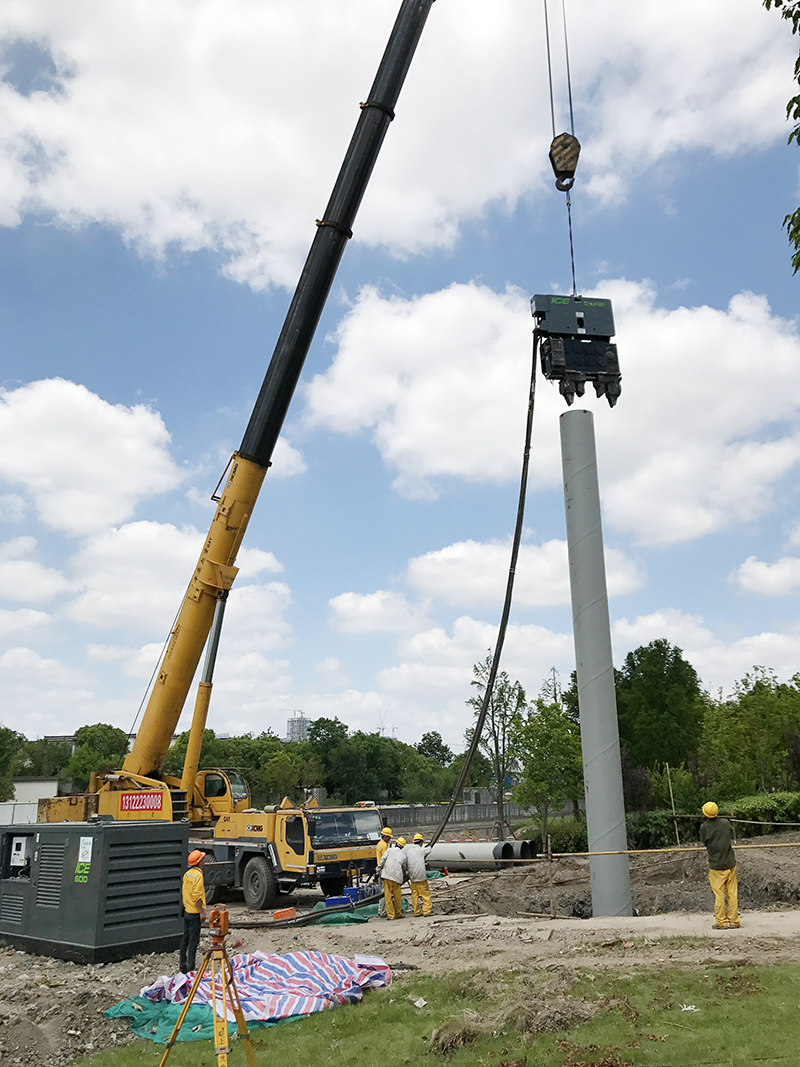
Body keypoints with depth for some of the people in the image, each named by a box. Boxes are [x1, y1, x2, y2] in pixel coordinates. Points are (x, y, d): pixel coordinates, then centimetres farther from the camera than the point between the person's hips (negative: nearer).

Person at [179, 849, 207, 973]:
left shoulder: (187, 874, 9)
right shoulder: (198, 875, -18)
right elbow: (197, 896, -21)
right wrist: (202, 912, -18)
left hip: (187, 910, 9)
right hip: (195, 912, -9)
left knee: (185, 939, 14)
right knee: (193, 941, -4)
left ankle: (183, 967, 21)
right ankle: (191, 969, -2)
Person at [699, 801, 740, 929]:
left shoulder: (704, 827, -12)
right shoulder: (725, 823, -3)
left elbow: (704, 842, 2)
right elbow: (732, 836, 15)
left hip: (716, 865, -3)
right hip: (730, 863, 3)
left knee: (719, 894, 4)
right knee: (732, 893, 10)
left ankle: (721, 922, 9)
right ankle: (734, 921, 16)